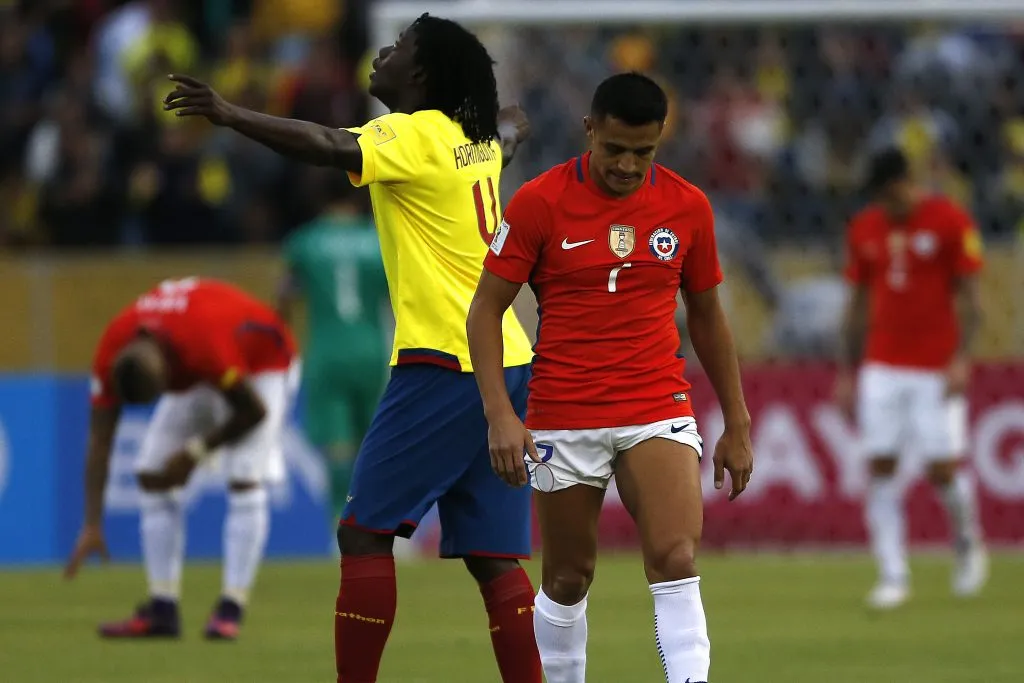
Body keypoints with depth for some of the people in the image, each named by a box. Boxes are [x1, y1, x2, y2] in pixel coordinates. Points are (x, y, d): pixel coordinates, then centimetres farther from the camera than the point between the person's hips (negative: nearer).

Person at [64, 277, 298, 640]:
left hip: (259, 363, -6)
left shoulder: (206, 344, -43)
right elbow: (99, 442, -22)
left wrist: (196, 452, -20)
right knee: (152, 477, -4)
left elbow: (254, 409, -27)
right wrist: (92, 526, -26)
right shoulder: (113, 352, -28)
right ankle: (163, 608, -3)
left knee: (245, 480, -21)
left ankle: (231, 610, -21)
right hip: (193, 376, 6)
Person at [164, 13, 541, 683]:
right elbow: (514, 121, 40)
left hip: (443, 364, -8)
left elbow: (331, 148, -27)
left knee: (364, 532, -5)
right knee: (493, 556, 7)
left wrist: (227, 113, -31)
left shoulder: (417, 136, -9)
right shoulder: (480, 140, 15)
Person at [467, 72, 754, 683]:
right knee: (568, 580, 8)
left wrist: (737, 425, 14)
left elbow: (707, 316, 14)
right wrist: (500, 414, -14)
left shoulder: (687, 207, 3)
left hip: (659, 413, 1)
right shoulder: (539, 203, -6)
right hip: (564, 420, -1)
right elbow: (487, 309, -3)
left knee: (675, 559, -17)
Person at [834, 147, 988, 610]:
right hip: (882, 368, 4)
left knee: (943, 470, -5)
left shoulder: (951, 222, -5)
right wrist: (847, 373, 9)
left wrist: (961, 358, -15)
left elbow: (967, 295, -4)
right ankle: (892, 576, -3)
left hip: (936, 370, -4)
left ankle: (968, 545, 23)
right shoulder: (864, 229, 8)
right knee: (880, 468, -5)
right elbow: (858, 304, 13)